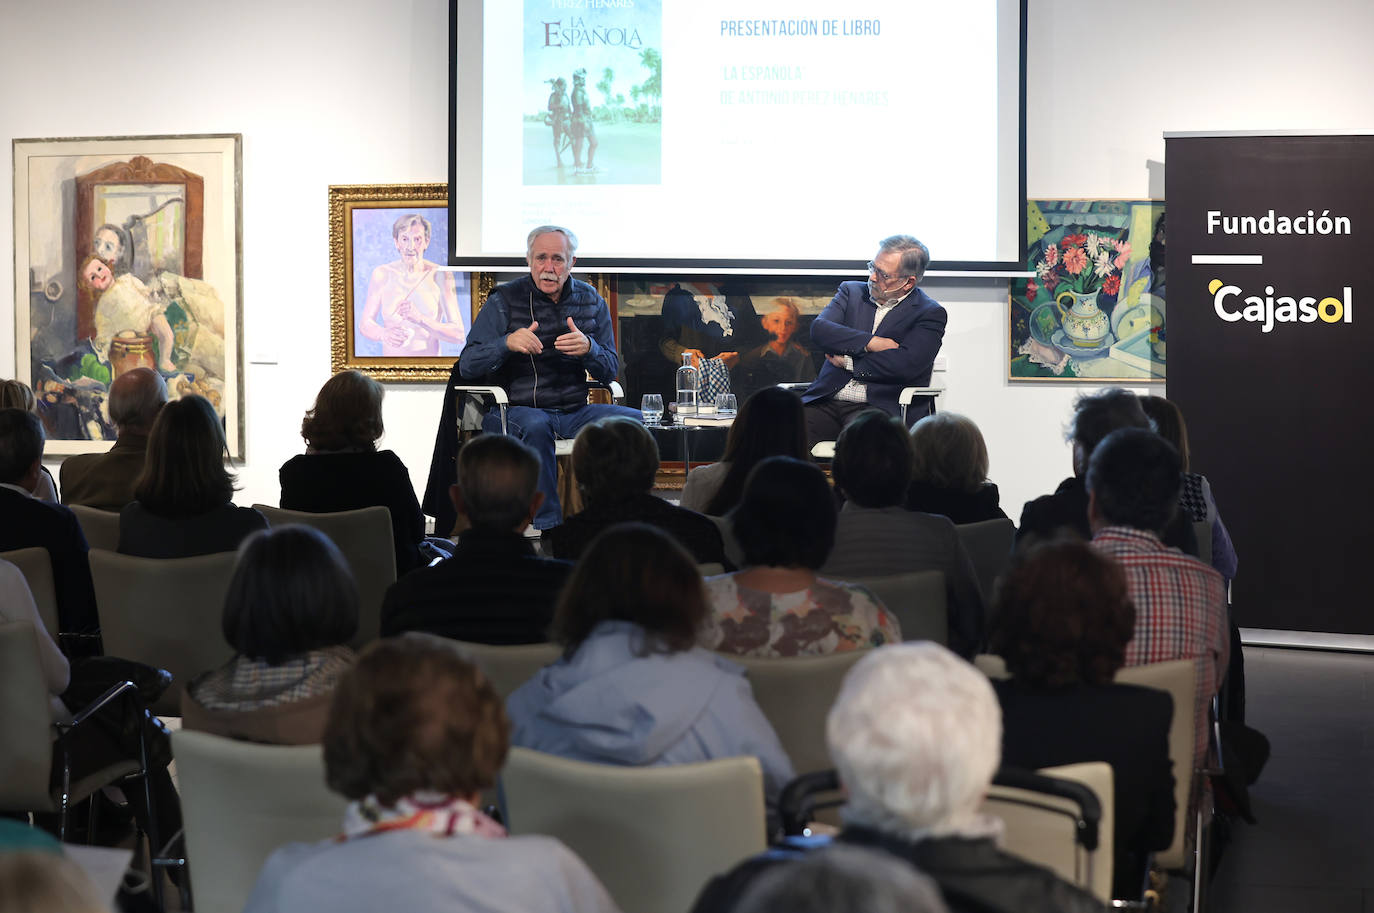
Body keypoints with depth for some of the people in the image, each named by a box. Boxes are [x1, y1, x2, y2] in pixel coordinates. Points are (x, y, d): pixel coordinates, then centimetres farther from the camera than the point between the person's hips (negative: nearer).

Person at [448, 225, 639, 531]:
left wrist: (589, 348, -17)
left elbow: (610, 371, 7)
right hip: (513, 411, -4)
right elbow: (467, 366, -6)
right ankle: (549, 525, -32)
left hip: (574, 412, 4)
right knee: (535, 425, -38)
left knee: (635, 420, -18)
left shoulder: (591, 301, 10)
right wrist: (507, 343, -26)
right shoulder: (504, 300, 0)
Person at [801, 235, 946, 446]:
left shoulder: (930, 314, 5)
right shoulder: (851, 291, 19)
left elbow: (905, 365, -11)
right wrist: (870, 342, -8)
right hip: (827, 402, 4)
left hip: (880, 406, -4)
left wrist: (847, 361, -4)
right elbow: (819, 329, 2)